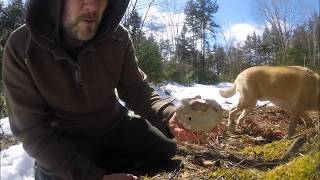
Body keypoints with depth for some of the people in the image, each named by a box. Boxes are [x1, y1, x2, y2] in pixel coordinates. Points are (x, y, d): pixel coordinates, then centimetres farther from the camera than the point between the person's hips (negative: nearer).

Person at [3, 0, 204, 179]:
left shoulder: (118, 38, -17)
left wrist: (169, 116, -34)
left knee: (165, 149, 7)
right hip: (63, 142, -3)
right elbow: (33, 131, -23)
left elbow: (137, 90, -11)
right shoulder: (21, 47, -24)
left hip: (115, 126, 4)